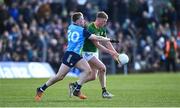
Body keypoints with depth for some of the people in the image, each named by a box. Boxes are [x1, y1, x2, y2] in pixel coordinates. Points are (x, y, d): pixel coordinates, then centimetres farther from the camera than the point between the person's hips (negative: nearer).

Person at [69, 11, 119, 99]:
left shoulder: (102, 29, 5)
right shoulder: (90, 28, -22)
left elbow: (107, 42, 7)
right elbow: (97, 44, -25)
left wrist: (115, 53, -6)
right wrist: (110, 52, -26)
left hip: (95, 52, 9)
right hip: (87, 52, -9)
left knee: (93, 76, 3)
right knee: (102, 67, -22)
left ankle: (74, 85, 16)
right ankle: (104, 91, -13)